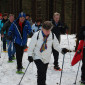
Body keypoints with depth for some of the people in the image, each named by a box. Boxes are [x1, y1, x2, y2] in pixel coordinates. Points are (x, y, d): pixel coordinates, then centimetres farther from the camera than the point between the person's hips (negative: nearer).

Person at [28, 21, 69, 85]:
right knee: (41, 71, -21)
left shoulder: (52, 36, -6)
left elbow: (56, 45, 4)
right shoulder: (36, 35, -15)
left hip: (46, 58, 4)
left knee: (44, 73, 14)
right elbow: (31, 46, -8)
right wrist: (30, 55, -12)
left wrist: (61, 50, -15)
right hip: (38, 57, -4)